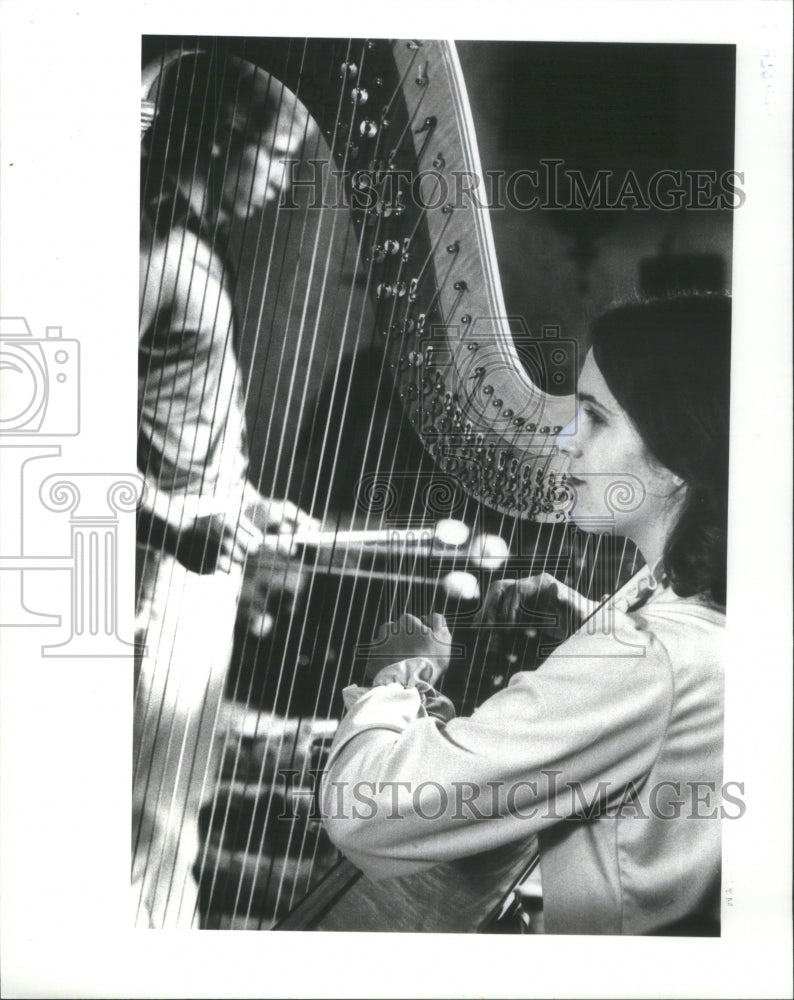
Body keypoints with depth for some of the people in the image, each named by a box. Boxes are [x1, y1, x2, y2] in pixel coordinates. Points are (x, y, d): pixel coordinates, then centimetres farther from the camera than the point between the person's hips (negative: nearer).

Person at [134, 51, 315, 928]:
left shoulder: (202, 246, 13)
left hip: (206, 565, 10)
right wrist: (192, 526, -25)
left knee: (179, 799, 18)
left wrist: (246, 502, 16)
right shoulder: (163, 249, -16)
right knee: (158, 810, 0)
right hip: (168, 568, -10)